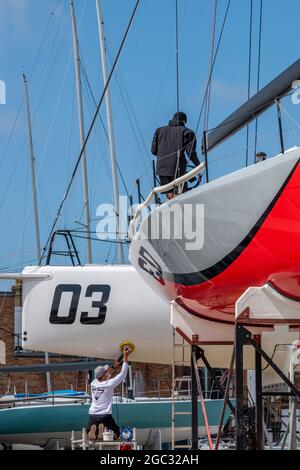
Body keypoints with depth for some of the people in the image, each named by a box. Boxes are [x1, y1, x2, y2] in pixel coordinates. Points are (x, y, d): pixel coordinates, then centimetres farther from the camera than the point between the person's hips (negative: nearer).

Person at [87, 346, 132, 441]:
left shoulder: (93, 383, 2)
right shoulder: (109, 384, -12)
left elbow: (103, 377, 24)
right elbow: (123, 374, -4)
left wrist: (113, 367, 30)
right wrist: (125, 356, 0)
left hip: (92, 415, 4)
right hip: (105, 416, -4)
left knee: (90, 437, 15)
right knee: (115, 435, 11)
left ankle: (93, 428, -19)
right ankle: (103, 428, -17)